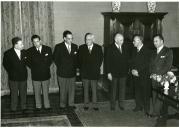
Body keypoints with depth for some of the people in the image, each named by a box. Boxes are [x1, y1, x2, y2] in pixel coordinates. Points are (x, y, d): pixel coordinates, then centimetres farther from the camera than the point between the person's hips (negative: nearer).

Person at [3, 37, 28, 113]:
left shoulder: (24, 52, -2)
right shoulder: (8, 53, -9)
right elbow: (5, 64, 3)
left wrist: (24, 71, 4)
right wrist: (11, 72, 2)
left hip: (23, 76, 3)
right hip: (13, 77, -2)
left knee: (23, 93, 11)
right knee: (14, 94, 7)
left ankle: (24, 108, 25)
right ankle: (13, 109, 20)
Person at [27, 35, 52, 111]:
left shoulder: (48, 49, 1)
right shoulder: (30, 51, -2)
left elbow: (50, 60, 6)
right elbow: (29, 62, 3)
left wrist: (46, 67, 1)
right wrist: (34, 68, -3)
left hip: (46, 74, 0)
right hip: (35, 75, 0)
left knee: (46, 92, 10)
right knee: (37, 92, 11)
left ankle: (47, 106, 23)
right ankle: (38, 106, 24)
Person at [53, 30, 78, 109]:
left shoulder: (75, 46, 5)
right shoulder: (58, 47, -5)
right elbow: (55, 58, 1)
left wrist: (75, 67, 4)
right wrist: (60, 67, -1)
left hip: (72, 72, 3)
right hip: (62, 73, -3)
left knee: (72, 89, 9)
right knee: (63, 90, 6)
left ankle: (71, 104, 22)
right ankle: (62, 105, 19)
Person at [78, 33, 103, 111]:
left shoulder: (98, 48, 1)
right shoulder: (81, 48, 2)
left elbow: (100, 59, 7)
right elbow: (79, 60, 7)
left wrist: (97, 68, 1)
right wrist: (82, 68, 1)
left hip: (94, 72, 0)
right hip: (84, 73, 0)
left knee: (94, 90, 6)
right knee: (85, 90, 9)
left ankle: (94, 104, 16)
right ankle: (86, 104, 19)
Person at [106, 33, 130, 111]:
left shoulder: (125, 47, 5)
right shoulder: (110, 48, -7)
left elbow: (127, 59, 11)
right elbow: (108, 61, -7)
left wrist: (128, 69, 3)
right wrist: (108, 72, -11)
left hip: (123, 72, 3)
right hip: (114, 72, -3)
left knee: (122, 88, 8)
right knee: (113, 89, 8)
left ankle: (121, 104, 21)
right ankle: (113, 104, 20)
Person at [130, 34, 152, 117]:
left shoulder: (147, 51, -8)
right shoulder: (134, 51, 13)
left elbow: (146, 64, -13)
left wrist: (138, 71, -15)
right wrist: (132, 70, -2)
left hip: (144, 75, -6)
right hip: (135, 75, 6)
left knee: (145, 93, -3)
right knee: (137, 91, 9)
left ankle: (147, 110, 6)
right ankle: (139, 106, 24)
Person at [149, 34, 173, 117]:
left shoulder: (168, 51, -2)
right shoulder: (154, 53, 19)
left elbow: (168, 66, -10)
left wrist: (158, 75, -14)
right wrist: (152, 74, 0)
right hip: (154, 79, 6)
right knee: (155, 97, 5)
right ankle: (155, 112, 14)